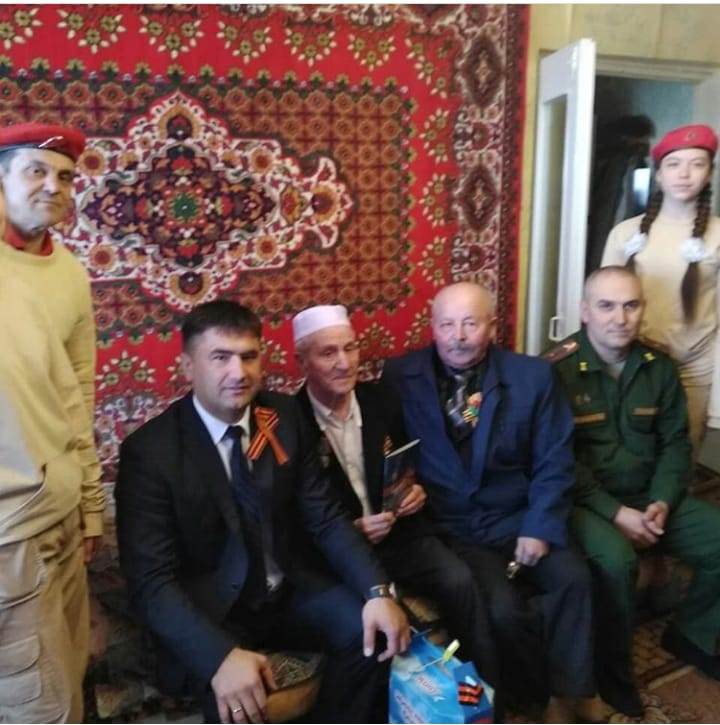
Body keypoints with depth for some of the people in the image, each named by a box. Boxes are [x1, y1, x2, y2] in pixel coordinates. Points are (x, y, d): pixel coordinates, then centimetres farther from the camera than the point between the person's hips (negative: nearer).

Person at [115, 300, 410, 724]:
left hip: (292, 590, 5)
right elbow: (152, 581, -19)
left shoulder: (284, 416, -3)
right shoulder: (150, 450, -16)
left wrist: (377, 591, -17)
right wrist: (221, 654, -34)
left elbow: (325, 516, -2)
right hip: (212, 609, -4)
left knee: (372, 633, -16)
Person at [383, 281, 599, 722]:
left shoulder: (533, 376, 0)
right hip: (448, 527, -2)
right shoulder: (400, 377, -2)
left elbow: (554, 462, 0)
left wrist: (540, 528, -10)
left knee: (572, 576, -22)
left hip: (517, 518, 2)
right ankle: (533, 689, 10)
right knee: (501, 608, -22)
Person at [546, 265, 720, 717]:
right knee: (616, 560, -33)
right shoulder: (557, 369, -13)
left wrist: (662, 502, -8)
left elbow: (676, 442, 8)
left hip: (650, 496, 6)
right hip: (585, 500, -6)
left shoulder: (659, 366, 5)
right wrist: (615, 512, -19)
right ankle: (612, 667, -5)